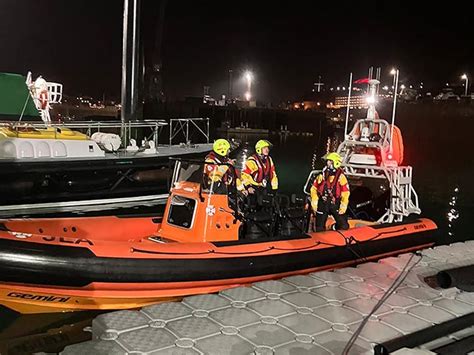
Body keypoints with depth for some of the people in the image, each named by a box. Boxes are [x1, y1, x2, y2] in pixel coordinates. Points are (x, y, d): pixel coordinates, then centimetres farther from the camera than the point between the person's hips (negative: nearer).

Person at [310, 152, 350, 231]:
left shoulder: (341, 176, -7)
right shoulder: (322, 175, 4)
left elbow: (345, 192, -8)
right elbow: (314, 188, 7)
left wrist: (343, 205, -14)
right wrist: (314, 201, 0)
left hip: (335, 203, -3)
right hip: (323, 203, 3)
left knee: (344, 226, -5)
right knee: (320, 227, 8)